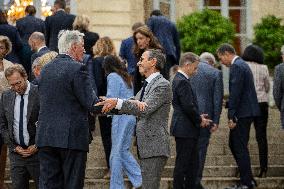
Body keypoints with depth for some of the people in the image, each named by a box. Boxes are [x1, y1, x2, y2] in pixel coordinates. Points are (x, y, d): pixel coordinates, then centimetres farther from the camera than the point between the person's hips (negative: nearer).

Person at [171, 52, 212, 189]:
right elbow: (188, 107, -22)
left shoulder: (179, 80, 15)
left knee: (193, 163, 14)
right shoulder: (183, 82, -18)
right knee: (182, 164, -4)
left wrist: (199, 117, 11)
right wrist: (199, 120, -8)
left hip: (186, 130, 10)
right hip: (184, 130, -10)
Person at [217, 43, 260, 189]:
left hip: (242, 113, -10)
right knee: (234, 144, 16)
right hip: (247, 113, 10)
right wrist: (232, 114, 19)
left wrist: (232, 116, -20)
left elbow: (235, 93, -21)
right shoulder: (242, 65, 18)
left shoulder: (236, 66, -15)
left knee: (240, 148, -5)